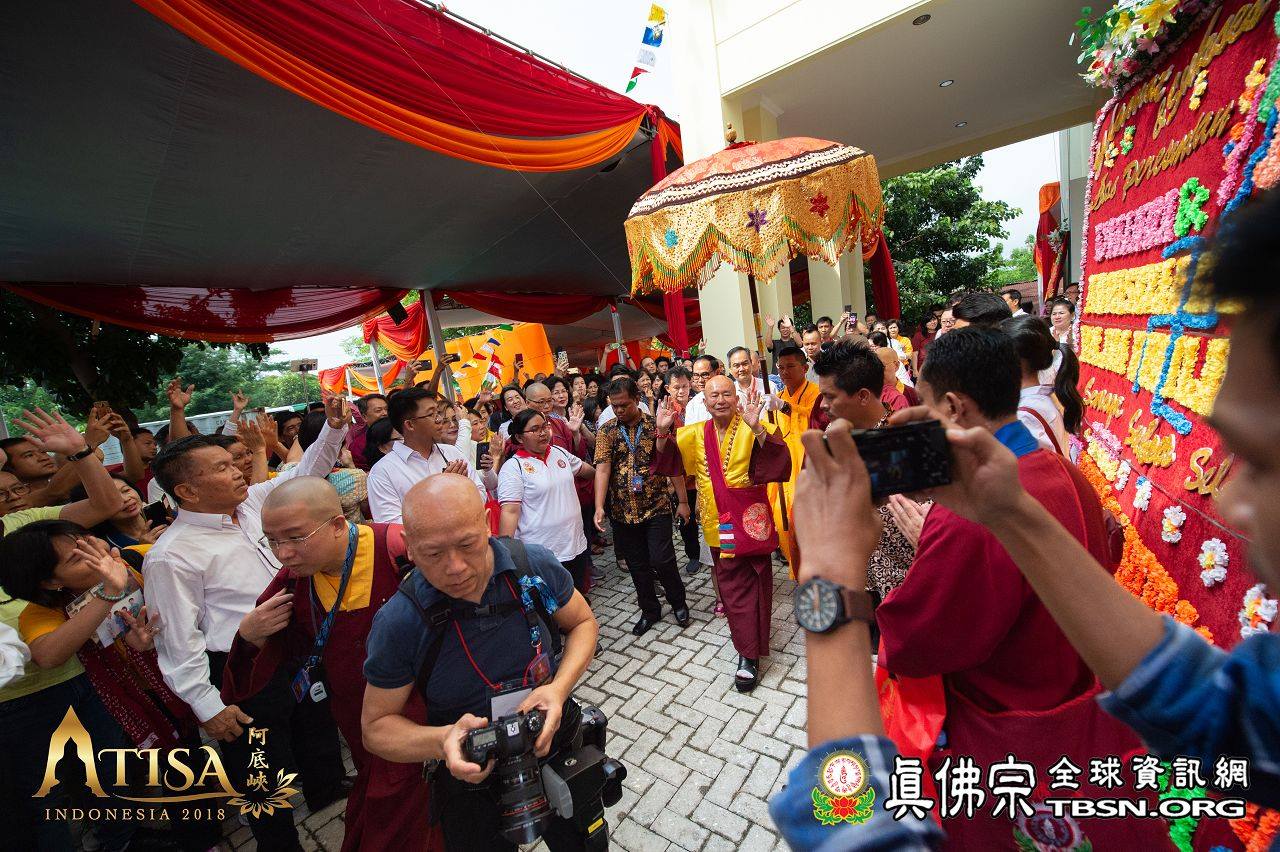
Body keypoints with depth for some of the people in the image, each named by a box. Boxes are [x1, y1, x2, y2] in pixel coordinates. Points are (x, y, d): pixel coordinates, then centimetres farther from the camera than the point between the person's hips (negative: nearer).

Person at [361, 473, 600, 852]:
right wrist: (442, 740, -31)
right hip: (471, 781, -2)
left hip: (561, 747, 2)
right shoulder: (398, 622, -24)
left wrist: (558, 689, -22)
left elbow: (583, 623, -5)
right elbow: (376, 725, -11)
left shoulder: (535, 564, -21)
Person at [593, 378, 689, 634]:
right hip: (623, 512, 2)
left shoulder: (655, 425, -4)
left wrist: (682, 501, -1)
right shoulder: (607, 431, -1)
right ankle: (650, 610, 34)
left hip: (656, 506, -2)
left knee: (661, 560, -5)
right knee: (637, 565, 13)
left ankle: (678, 602, 25)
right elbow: (602, 468, -10)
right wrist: (599, 506, -21)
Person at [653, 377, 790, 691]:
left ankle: (749, 655, 13)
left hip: (749, 520, -4)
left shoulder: (751, 430, -12)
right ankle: (749, 647, 35)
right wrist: (663, 432, -12)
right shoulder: (696, 434, 5)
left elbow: (778, 460, -26)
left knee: (748, 583, 0)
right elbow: (667, 459, 6)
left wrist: (756, 428, -42)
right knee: (731, 584, 15)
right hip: (718, 522, 5)